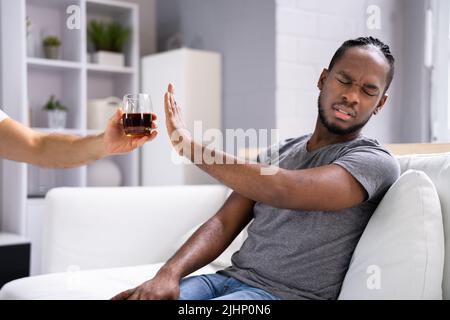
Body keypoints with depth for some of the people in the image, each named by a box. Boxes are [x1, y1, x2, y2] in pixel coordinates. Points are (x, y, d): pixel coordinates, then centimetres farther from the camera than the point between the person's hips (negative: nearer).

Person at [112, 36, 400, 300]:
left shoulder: (375, 161, -7)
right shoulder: (276, 154, 14)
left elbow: (282, 191, -23)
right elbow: (225, 223, 6)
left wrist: (189, 144, -16)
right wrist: (169, 273, -12)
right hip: (230, 278, 6)